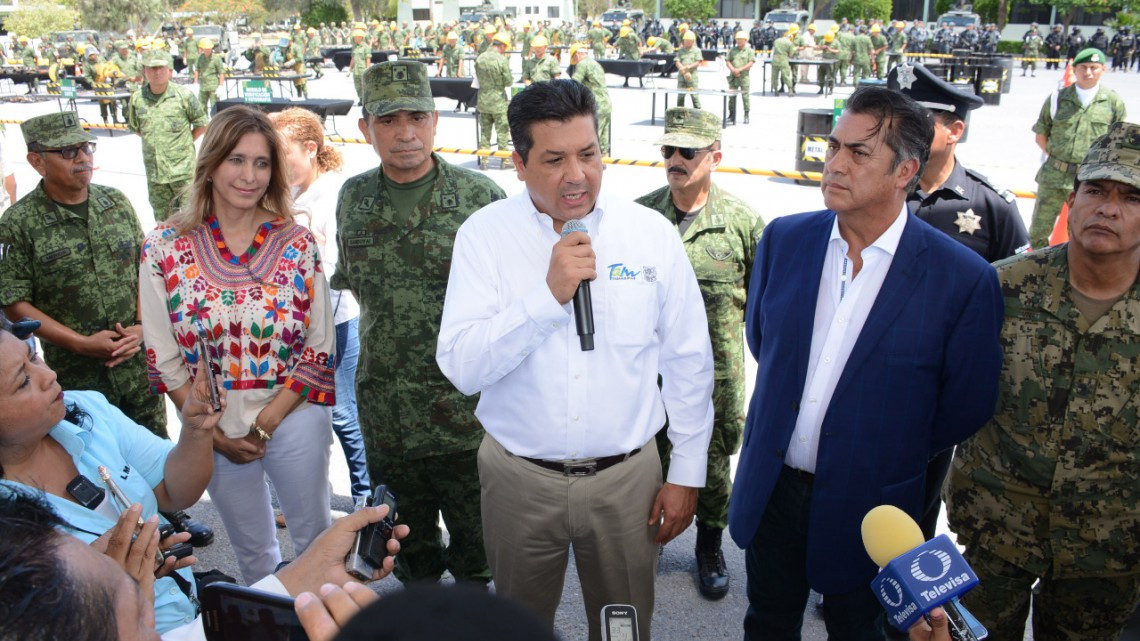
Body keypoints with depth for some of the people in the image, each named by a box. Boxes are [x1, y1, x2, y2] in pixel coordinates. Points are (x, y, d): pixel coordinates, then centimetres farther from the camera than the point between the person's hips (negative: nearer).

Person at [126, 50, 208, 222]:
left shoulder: (183, 95, -8)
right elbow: (134, 126, 18)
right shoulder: (137, 98, 1)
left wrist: (185, 142, 0)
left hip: (183, 168, -4)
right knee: (161, 217, 15)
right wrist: (152, 140, 9)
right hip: (154, 168, 4)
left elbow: (202, 124, 1)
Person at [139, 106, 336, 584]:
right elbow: (163, 357, -3)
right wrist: (213, 433, -8)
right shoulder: (165, 247, -6)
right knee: (252, 553, 21)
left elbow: (320, 350, -7)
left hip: (293, 419, -1)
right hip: (212, 430, 1)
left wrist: (264, 424, -12)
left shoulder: (298, 244, -7)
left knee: (314, 540, 14)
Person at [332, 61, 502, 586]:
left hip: (467, 410, -3)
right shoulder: (354, 198, 3)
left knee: (476, 543, 12)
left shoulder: (478, 196, -9)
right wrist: (392, 331, 10)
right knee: (408, 541, 21)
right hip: (385, 415, 4)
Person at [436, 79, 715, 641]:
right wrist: (549, 294, -26)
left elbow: (688, 361, 1)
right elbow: (462, 368, -16)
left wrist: (687, 472, 2)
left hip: (627, 475, 1)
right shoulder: (485, 234, -9)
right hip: (519, 476, 0)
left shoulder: (652, 233, -6)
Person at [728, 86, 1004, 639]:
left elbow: (966, 406, -6)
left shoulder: (963, 279, -18)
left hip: (866, 510, -3)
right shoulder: (783, 239, -6)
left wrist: (892, 458, 4)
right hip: (769, 491, 3)